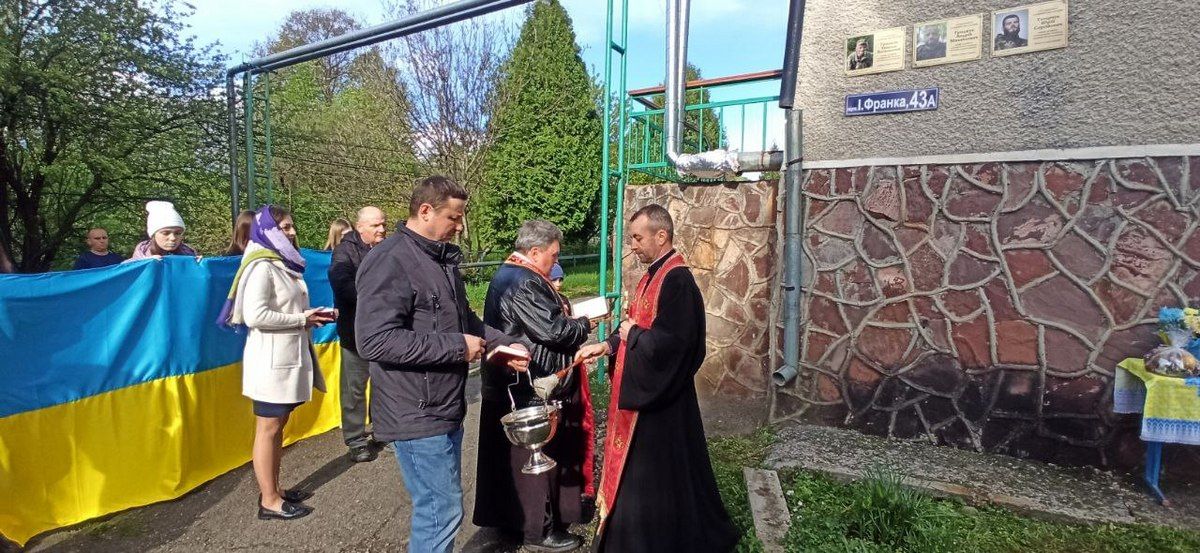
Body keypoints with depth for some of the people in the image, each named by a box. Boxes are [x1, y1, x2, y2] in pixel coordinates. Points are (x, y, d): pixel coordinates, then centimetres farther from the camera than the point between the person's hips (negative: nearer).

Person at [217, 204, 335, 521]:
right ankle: (269, 501, 13)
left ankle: (273, 490, 28)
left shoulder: (285, 264, 13)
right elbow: (255, 315, -24)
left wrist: (313, 315, 4)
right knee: (268, 429, 2)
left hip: (290, 356, 9)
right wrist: (302, 319, -16)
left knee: (278, 426, 16)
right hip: (271, 360, -9)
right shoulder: (261, 266, -15)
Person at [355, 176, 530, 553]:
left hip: (445, 409, 9)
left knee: (438, 507, 20)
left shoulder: (442, 259, 13)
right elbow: (374, 340, -26)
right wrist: (456, 347, -22)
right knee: (442, 512, 0)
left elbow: (464, 320, 21)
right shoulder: (390, 261, -18)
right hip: (416, 414, -9)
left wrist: (504, 344, 5)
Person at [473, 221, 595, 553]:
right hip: (532, 388, -10)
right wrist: (584, 324, -7)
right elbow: (553, 330, -24)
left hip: (515, 383, 10)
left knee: (520, 454, 20)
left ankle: (512, 515, 35)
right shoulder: (524, 284, -22)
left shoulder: (511, 275, 11)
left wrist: (570, 318, 4)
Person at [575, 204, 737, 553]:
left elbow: (670, 341, -28)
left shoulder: (677, 280, -21)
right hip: (644, 391, 10)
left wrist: (632, 334, -13)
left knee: (653, 477, 5)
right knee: (637, 471, 20)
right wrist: (608, 345, 2)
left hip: (660, 397, -10)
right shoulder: (654, 275, 10)